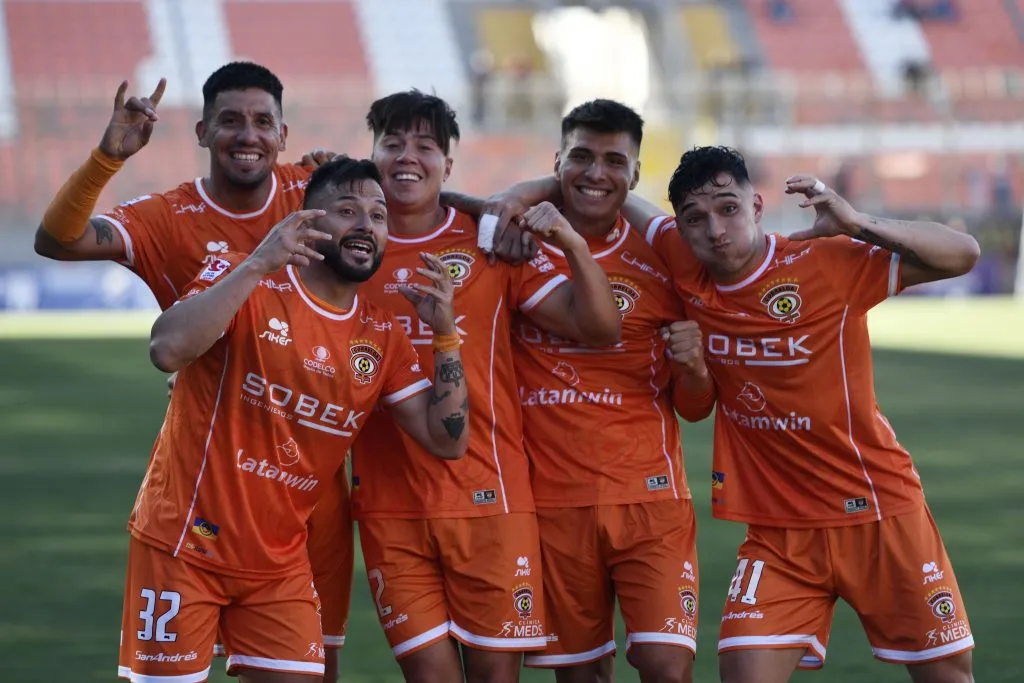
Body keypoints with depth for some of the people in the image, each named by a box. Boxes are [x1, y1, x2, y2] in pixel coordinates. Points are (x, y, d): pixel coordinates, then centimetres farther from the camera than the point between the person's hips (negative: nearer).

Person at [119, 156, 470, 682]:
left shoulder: (382, 336, 4)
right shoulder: (245, 282, -11)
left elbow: (446, 441, 3)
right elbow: (167, 351, -29)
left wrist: (445, 334, -7)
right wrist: (256, 266, -30)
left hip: (280, 562, 5)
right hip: (184, 544, -5)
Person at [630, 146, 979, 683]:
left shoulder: (828, 263, -14)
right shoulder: (686, 266, -3)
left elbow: (963, 255, -16)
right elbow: (624, 205, 15)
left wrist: (858, 225, -26)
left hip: (879, 511, -2)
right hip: (778, 531, 3)